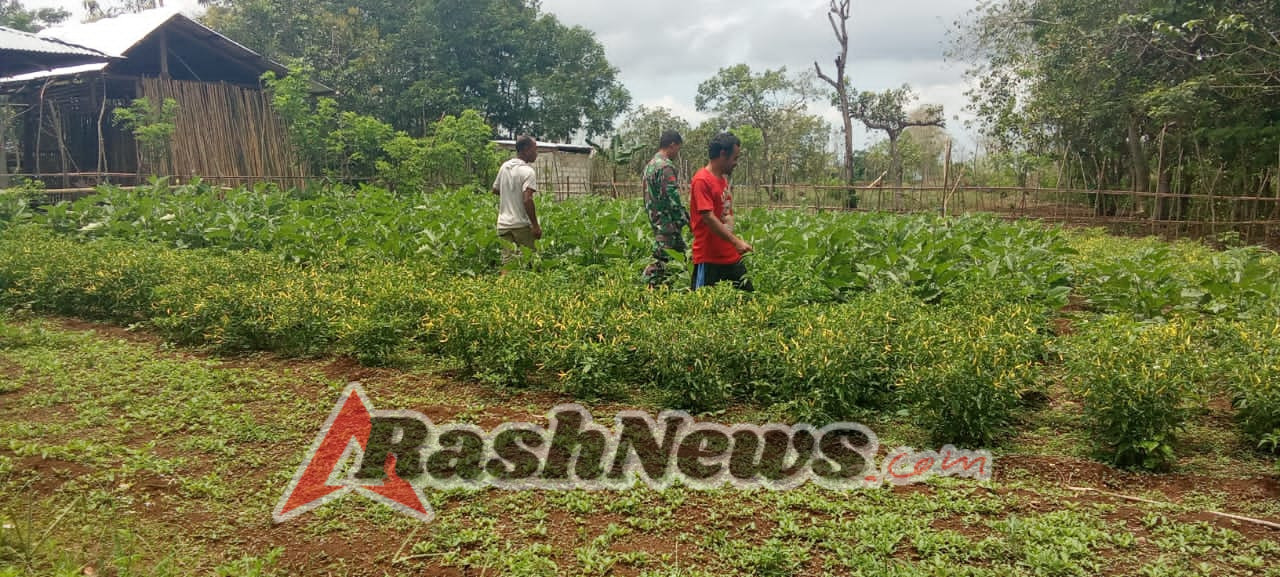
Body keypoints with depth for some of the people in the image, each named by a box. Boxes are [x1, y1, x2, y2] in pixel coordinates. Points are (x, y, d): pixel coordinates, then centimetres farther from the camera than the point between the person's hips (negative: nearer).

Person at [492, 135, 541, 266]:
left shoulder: (505, 166, 10)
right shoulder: (528, 171, -13)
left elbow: (495, 189, 23)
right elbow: (527, 200, -22)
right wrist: (536, 226, -18)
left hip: (503, 225, 7)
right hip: (522, 225, -7)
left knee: (507, 263, 6)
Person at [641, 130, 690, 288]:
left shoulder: (650, 165, 16)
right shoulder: (666, 166, -15)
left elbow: (648, 199, 20)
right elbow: (673, 199, -21)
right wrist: (687, 220, -13)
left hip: (656, 223, 10)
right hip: (669, 225, -10)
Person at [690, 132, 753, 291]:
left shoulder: (723, 178, 13)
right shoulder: (702, 180, -13)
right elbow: (708, 218, -21)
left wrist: (735, 244, 16)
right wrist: (736, 242, -24)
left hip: (731, 257, 9)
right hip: (709, 259, -8)